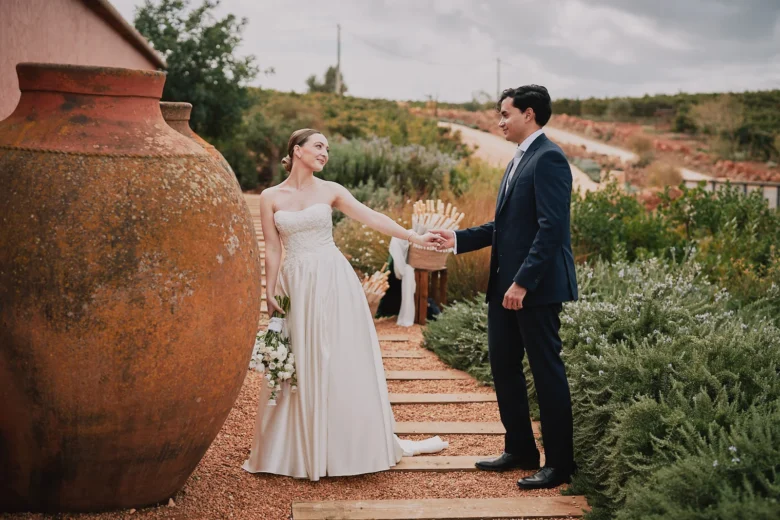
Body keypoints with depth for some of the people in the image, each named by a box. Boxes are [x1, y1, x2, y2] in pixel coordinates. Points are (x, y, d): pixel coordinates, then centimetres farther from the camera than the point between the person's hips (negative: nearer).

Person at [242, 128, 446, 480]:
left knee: (346, 362, 3)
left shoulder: (330, 191, 3)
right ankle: (296, 449, 18)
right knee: (298, 368, 5)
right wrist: (270, 294, -2)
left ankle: (366, 442, 13)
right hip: (296, 286, 0)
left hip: (333, 283, 0)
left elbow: (372, 218, -3)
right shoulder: (271, 197, 3)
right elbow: (272, 250, 2)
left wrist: (415, 237, -11)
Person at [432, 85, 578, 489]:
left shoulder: (548, 158, -13)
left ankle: (559, 463, 10)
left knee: (546, 370, -1)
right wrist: (460, 238, 13)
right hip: (506, 284, 10)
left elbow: (550, 228, -21)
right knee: (503, 365, 14)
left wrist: (523, 282, -24)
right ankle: (520, 449, 27)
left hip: (535, 287, -10)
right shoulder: (519, 160, 17)